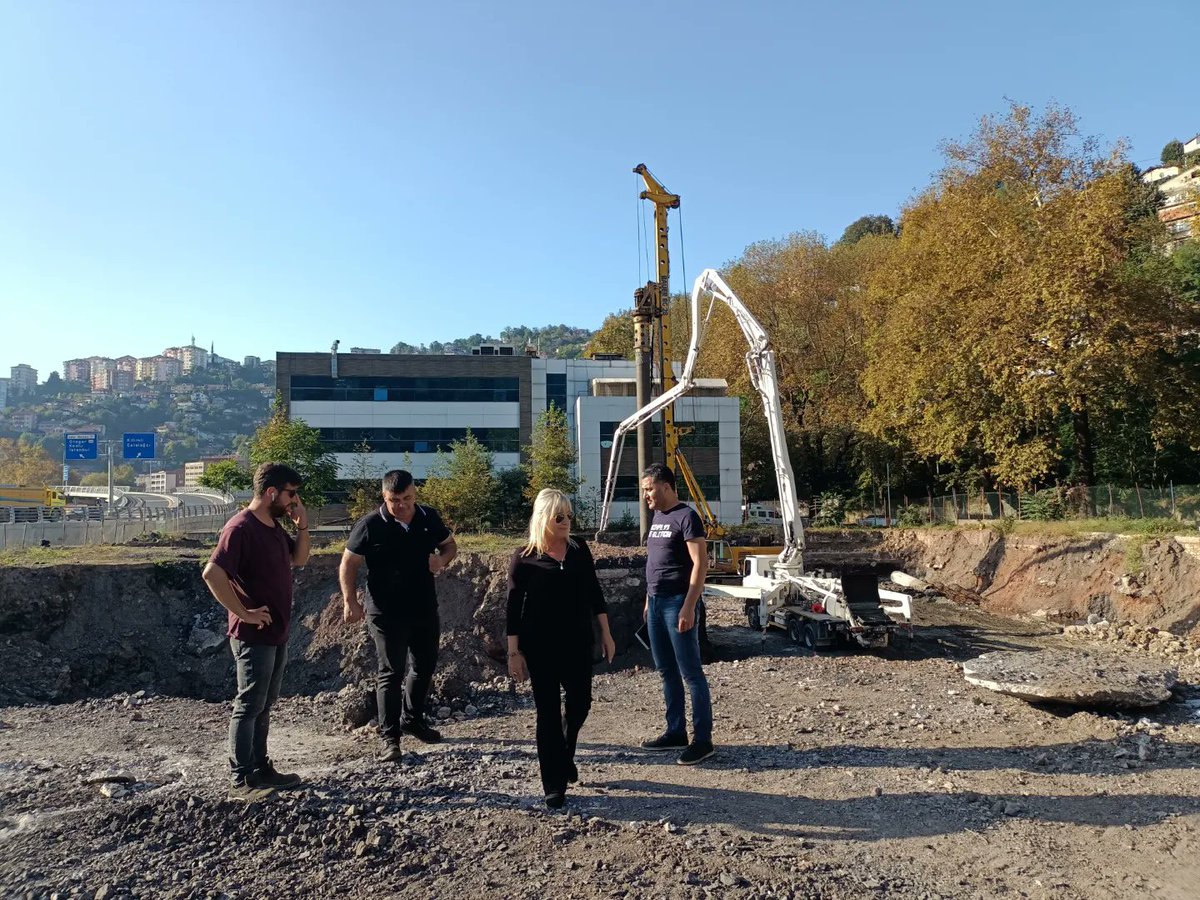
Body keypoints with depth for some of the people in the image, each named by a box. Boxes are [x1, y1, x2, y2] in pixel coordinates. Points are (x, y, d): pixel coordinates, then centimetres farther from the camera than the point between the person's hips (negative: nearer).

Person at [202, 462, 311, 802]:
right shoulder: (241, 528, -20)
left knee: (264, 705, 17)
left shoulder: (274, 526, 9)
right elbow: (212, 573, -28)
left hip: (277, 634, 9)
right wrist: (244, 613, -23)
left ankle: (261, 769, 28)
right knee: (249, 706, 0)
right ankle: (240, 781, 9)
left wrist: (302, 527, 3)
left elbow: (299, 559, 20)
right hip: (254, 636, -9)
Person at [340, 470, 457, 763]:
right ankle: (388, 736, 11)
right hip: (387, 614, -5)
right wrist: (350, 601, -17)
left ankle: (412, 719, 37)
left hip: (425, 609, 5)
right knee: (391, 672, 0)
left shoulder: (429, 518, -2)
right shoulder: (370, 526, -14)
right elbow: (348, 564, -8)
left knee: (425, 666, 17)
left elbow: (450, 544, 12)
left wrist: (443, 559, -10)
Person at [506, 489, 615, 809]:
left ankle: (565, 755, 41)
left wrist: (606, 634, 7)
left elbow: (594, 593, 8)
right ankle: (555, 785, 15)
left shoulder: (579, 549, 2)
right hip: (540, 646, -3)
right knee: (548, 712, 3)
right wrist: (514, 652, -6)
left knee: (579, 703, 11)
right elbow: (514, 607, -5)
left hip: (578, 641, 4)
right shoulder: (524, 558, -8)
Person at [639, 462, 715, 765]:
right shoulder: (657, 517, 14)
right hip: (656, 603, 9)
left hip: (677, 603, -9)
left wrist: (689, 607, -21)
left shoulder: (686, 517, -12)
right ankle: (675, 732, 24)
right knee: (666, 671, 14)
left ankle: (703, 740, 5)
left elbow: (700, 564, -16)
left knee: (691, 673, -2)